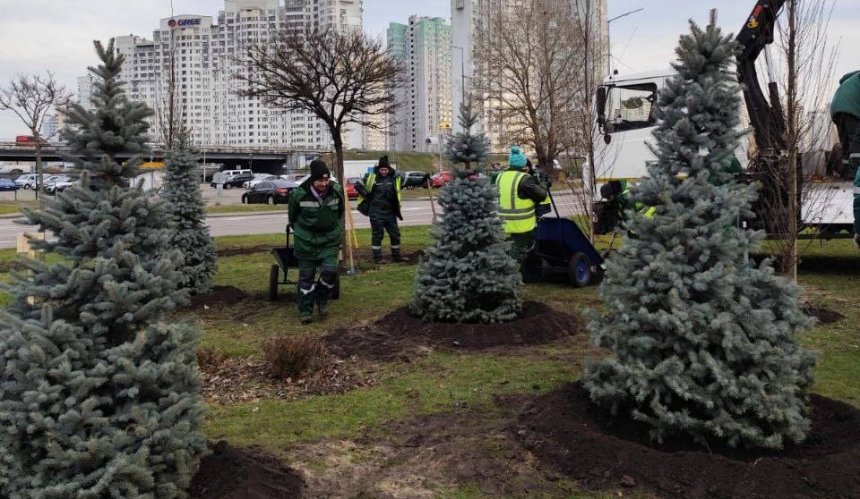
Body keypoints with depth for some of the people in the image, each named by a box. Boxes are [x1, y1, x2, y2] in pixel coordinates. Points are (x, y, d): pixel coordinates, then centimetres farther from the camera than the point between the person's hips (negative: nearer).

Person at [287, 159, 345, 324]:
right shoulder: (299, 194, -19)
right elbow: (292, 217, 1)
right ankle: (305, 310, 18)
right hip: (306, 242, -1)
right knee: (306, 276, 5)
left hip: (330, 241, 2)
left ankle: (322, 299, 17)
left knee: (330, 270, -11)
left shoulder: (337, 191, -11)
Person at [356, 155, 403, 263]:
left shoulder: (394, 178, 3)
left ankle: (396, 256, 22)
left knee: (395, 234, 8)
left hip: (390, 212, 4)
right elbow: (357, 185, 3)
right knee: (377, 235, 2)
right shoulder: (371, 177, -4)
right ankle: (377, 257, 12)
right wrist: (366, 194, -5)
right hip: (376, 212, -3)